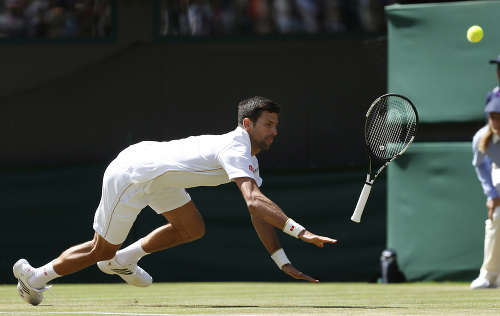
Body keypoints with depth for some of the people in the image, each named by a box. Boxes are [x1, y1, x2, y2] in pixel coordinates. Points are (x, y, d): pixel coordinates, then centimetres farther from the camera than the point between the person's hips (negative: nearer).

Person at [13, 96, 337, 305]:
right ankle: (34, 275, 22)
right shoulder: (235, 150, -28)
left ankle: (123, 260, 25)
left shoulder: (249, 159, 3)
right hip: (130, 175, -9)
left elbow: (258, 213, 3)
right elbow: (255, 201, -42)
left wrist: (283, 262, -5)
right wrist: (300, 231, -47)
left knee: (192, 229, 8)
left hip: (157, 177, 9)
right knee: (102, 250, 3)